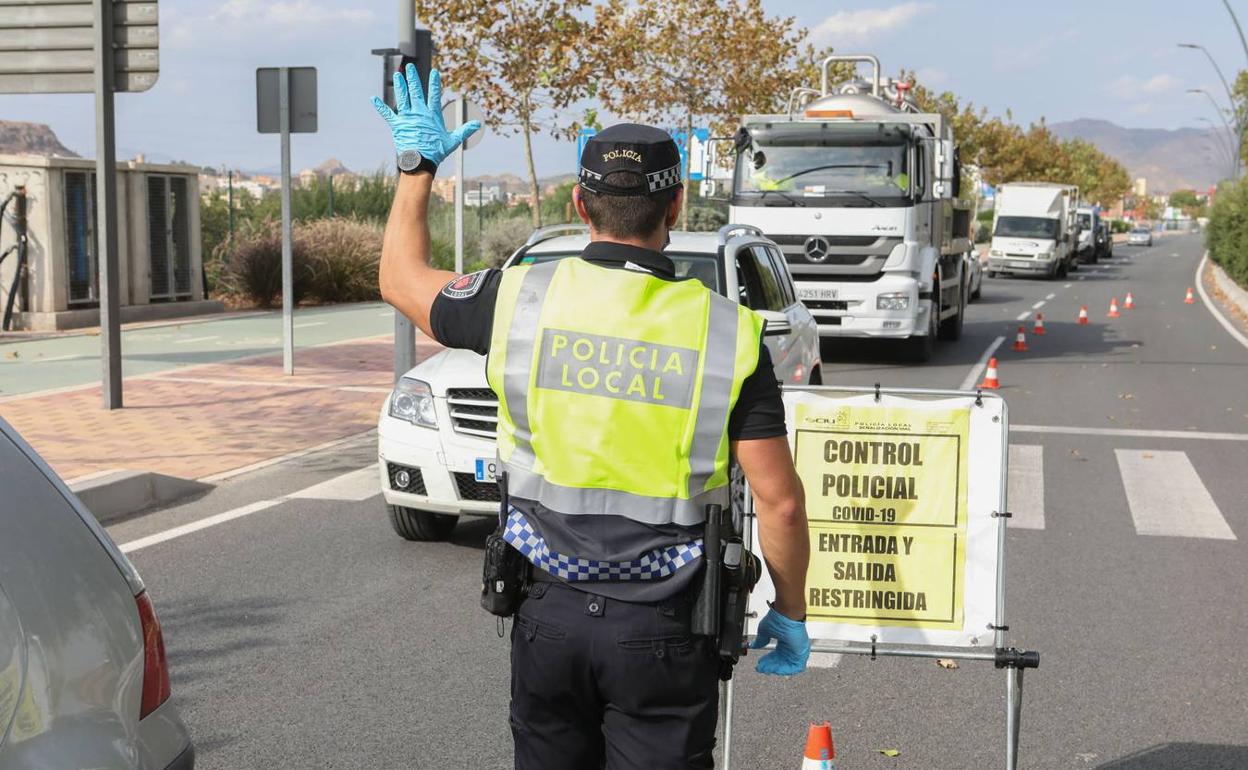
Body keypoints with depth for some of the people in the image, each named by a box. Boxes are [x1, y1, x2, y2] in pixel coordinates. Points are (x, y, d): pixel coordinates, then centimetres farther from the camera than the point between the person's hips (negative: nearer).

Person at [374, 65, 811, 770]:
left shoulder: (520, 300, -5)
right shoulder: (727, 333, -10)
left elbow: (403, 279, 15)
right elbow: (780, 502, -9)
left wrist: (417, 164, 28)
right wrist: (791, 613, 6)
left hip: (549, 618, 2)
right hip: (663, 631, -2)